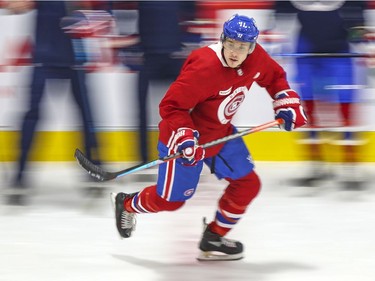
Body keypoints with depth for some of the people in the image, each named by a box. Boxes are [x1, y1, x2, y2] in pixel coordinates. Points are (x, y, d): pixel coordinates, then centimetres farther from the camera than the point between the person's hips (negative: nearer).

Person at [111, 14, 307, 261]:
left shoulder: (256, 58, -12)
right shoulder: (204, 68, -35)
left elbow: (274, 76, 11)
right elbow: (171, 105, -31)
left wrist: (287, 103, 0)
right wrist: (184, 137, -42)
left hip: (221, 133, 7)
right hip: (185, 137, -7)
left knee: (247, 184, 3)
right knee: (171, 199, 5)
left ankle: (213, 239, 20)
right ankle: (127, 204, 36)